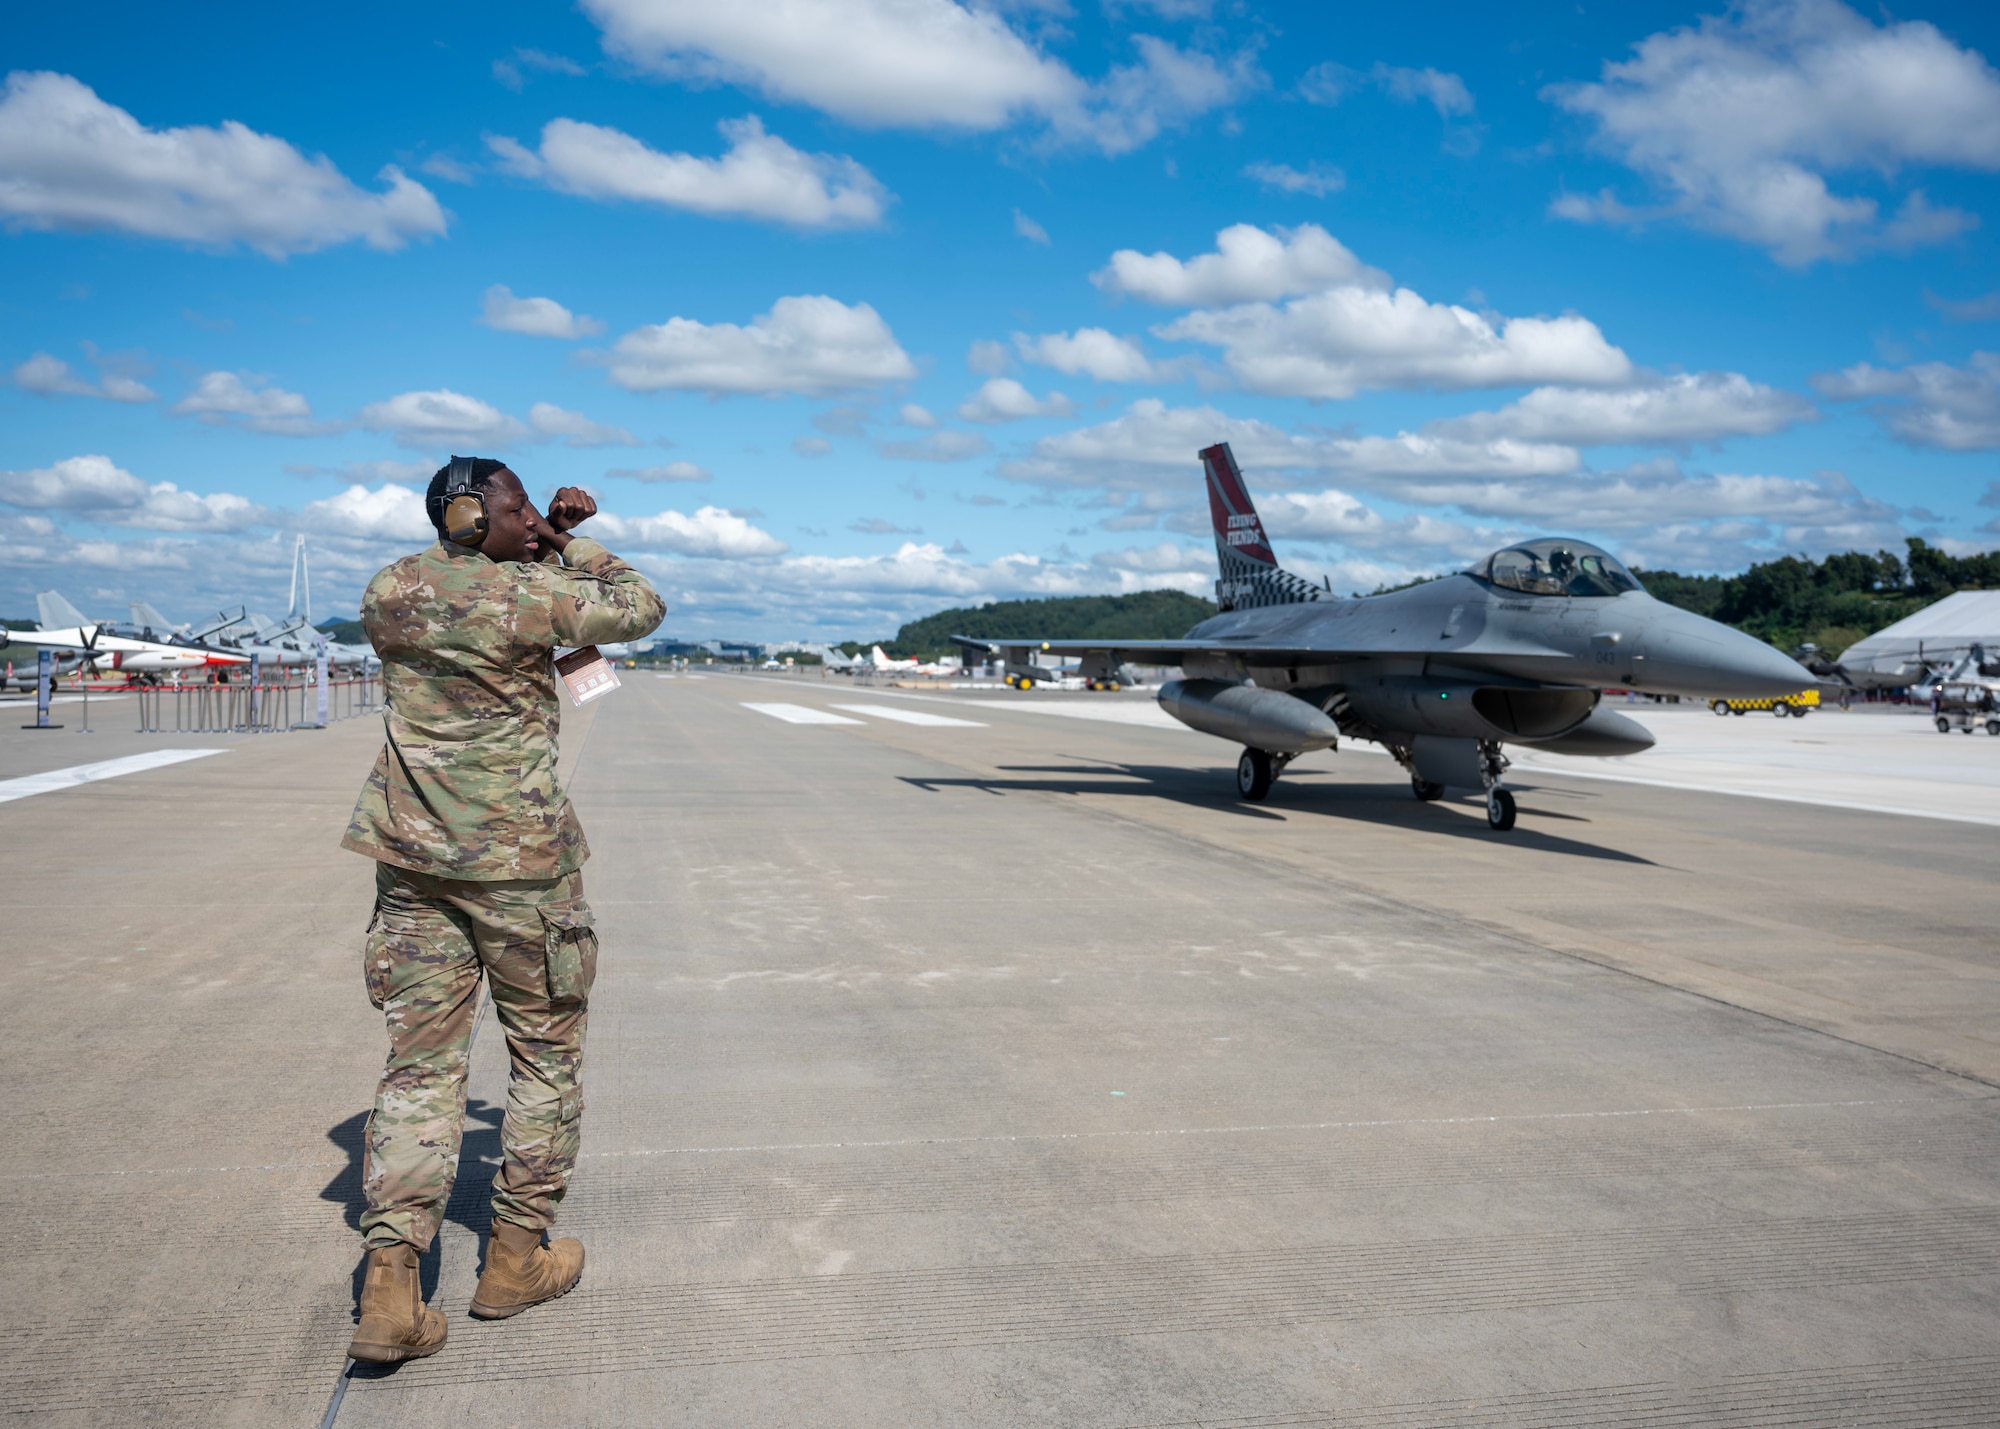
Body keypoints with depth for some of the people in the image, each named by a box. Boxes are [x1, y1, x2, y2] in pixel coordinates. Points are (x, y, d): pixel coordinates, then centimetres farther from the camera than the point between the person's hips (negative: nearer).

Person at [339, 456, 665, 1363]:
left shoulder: (387, 593, 6)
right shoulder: (532, 593, -11)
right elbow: (640, 608, 1)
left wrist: (546, 545, 20)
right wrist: (574, 546, 11)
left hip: (414, 857, 5)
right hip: (518, 858, -5)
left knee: (420, 1061, 8)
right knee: (546, 1052, 12)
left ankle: (391, 1284, 2)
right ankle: (515, 1258, 21)